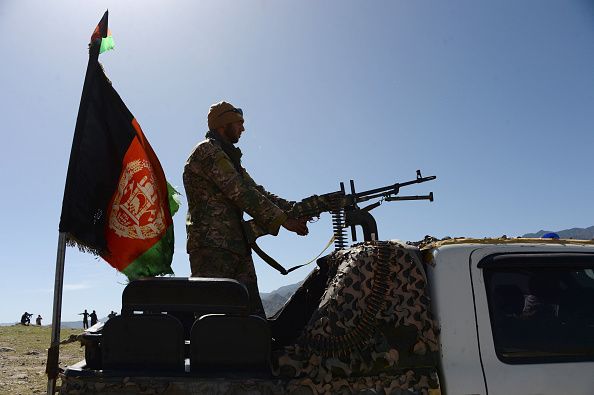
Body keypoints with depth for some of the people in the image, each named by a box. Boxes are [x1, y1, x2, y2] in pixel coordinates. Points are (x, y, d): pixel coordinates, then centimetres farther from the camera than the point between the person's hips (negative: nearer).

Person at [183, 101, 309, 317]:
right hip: (211, 246, -9)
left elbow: (257, 191, 19)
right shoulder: (207, 151, -5)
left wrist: (294, 208, 6)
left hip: (237, 248, 10)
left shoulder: (229, 157, 26)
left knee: (254, 318, 5)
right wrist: (283, 219, -13)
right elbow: (240, 193, -14)